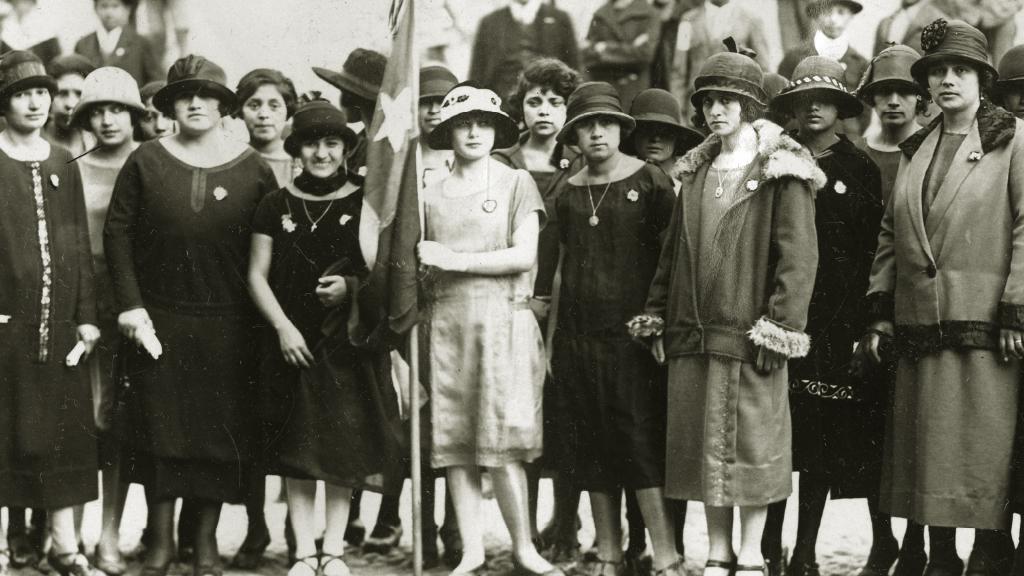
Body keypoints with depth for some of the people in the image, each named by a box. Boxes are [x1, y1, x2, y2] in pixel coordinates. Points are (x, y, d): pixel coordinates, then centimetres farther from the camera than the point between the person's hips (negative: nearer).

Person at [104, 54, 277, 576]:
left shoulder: (252, 168, 2)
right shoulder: (147, 161, 2)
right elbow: (117, 232, 1)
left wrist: (264, 315, -3)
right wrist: (130, 304, -6)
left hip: (227, 323, 0)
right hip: (158, 318, 0)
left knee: (221, 430, 5)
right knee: (159, 428, 4)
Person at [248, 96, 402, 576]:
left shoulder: (364, 203, 2)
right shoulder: (276, 205, 6)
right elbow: (257, 275, 6)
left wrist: (352, 286, -14)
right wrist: (283, 327, -6)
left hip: (349, 339, -1)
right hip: (291, 339, 1)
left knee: (343, 445, 0)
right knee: (297, 447, 2)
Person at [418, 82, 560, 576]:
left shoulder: (516, 183, 5)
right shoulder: (432, 196, 14)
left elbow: (525, 255, -5)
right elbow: (423, 270, 14)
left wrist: (456, 260, -8)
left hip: (503, 318, -3)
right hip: (446, 321, 3)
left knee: (502, 441, -9)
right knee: (454, 443, 0)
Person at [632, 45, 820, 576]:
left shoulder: (781, 173, -4)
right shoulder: (696, 172, 16)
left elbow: (797, 256, -10)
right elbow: (673, 250, 18)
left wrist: (780, 325, -16)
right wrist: (655, 315, 12)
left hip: (748, 333, -6)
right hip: (691, 333, 6)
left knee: (752, 445, 0)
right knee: (702, 446, 8)